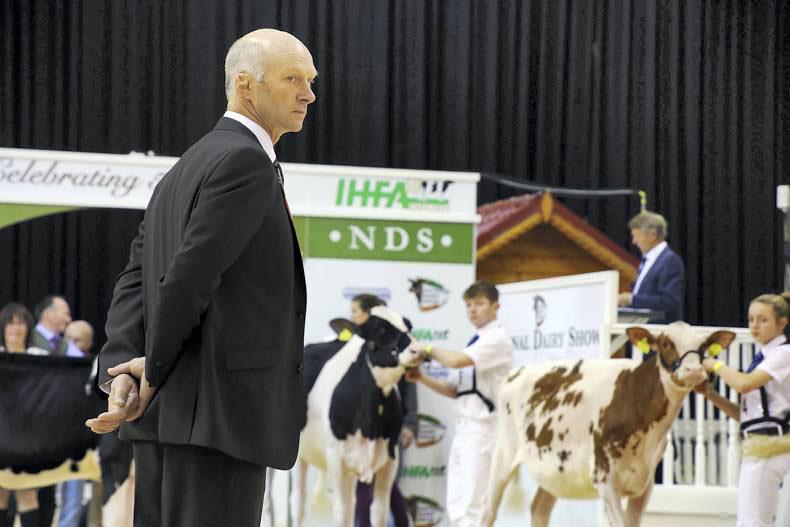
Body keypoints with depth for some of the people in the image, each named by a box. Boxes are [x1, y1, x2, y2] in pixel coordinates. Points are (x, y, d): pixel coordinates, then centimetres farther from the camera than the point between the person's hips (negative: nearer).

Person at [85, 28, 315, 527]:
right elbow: (189, 275, -18)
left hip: (167, 412, 10)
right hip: (217, 411, -10)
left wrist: (121, 372, -2)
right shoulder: (246, 162, -10)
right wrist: (154, 372, -6)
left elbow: (136, 279, 11)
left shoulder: (187, 168, 20)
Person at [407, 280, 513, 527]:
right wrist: (422, 379, 6)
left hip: (482, 429, -9)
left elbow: (457, 360, -24)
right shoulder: (477, 341, 18)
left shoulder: (497, 339, -9)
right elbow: (458, 391, 18)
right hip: (464, 428, 9)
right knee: (457, 506, 9)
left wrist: (428, 349, -8)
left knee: (470, 505, -12)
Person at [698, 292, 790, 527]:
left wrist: (717, 365, -8)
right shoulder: (763, 357, 18)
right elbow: (745, 414, 17)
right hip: (757, 445, 10)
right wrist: (713, 396, 4)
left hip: (769, 444, -10)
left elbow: (744, 384, -23)